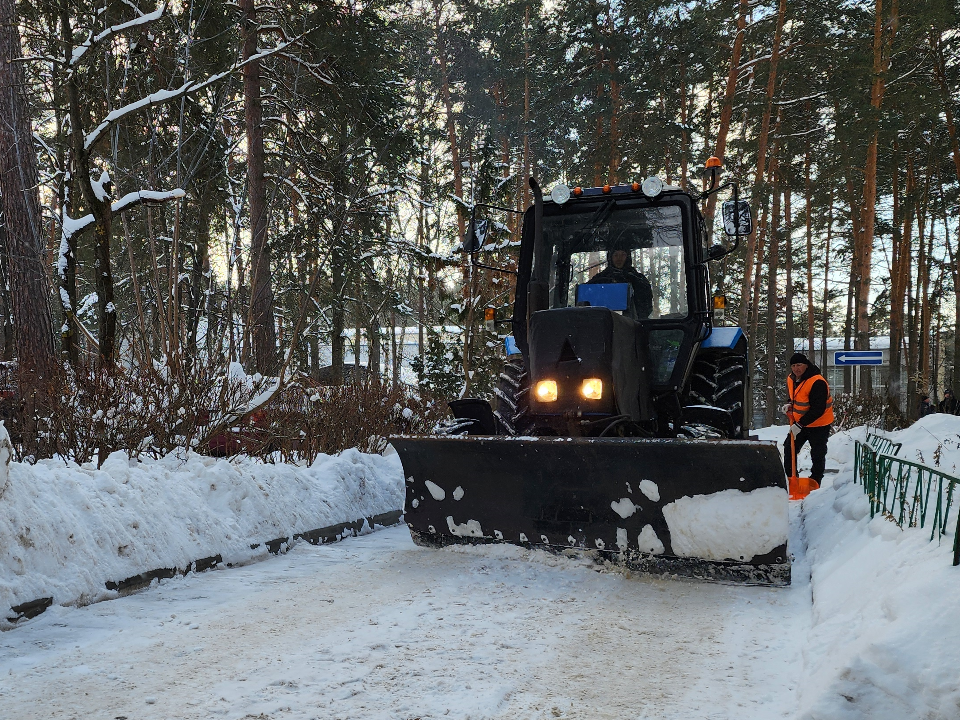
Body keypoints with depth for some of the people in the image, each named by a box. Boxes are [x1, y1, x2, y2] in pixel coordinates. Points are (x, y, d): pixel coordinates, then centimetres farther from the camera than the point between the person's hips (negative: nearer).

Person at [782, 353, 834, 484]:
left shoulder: (817, 382, -26)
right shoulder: (791, 379, 0)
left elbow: (817, 410, -27)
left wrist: (800, 425, -28)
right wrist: (789, 405, -2)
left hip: (819, 425, -8)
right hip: (798, 423, 8)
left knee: (817, 455, 1)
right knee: (789, 449, 8)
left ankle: (815, 483, 13)